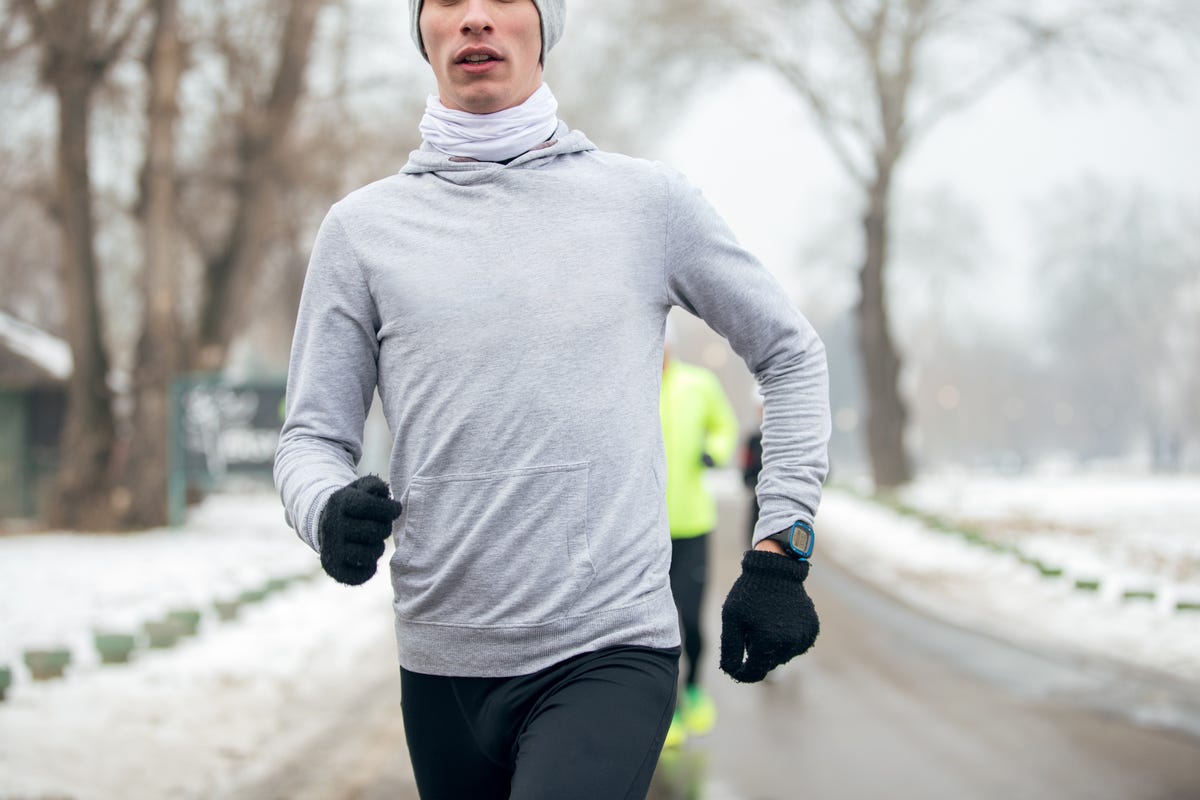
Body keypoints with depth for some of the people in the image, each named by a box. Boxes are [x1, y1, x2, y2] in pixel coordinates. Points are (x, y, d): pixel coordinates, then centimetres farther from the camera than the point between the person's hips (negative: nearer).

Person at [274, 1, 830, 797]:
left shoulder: (647, 200, 3)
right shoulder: (364, 226, 5)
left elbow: (792, 354, 13)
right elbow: (313, 436, 7)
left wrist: (778, 555, 6)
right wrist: (330, 512, -16)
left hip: (610, 651, -3)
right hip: (443, 665, 3)